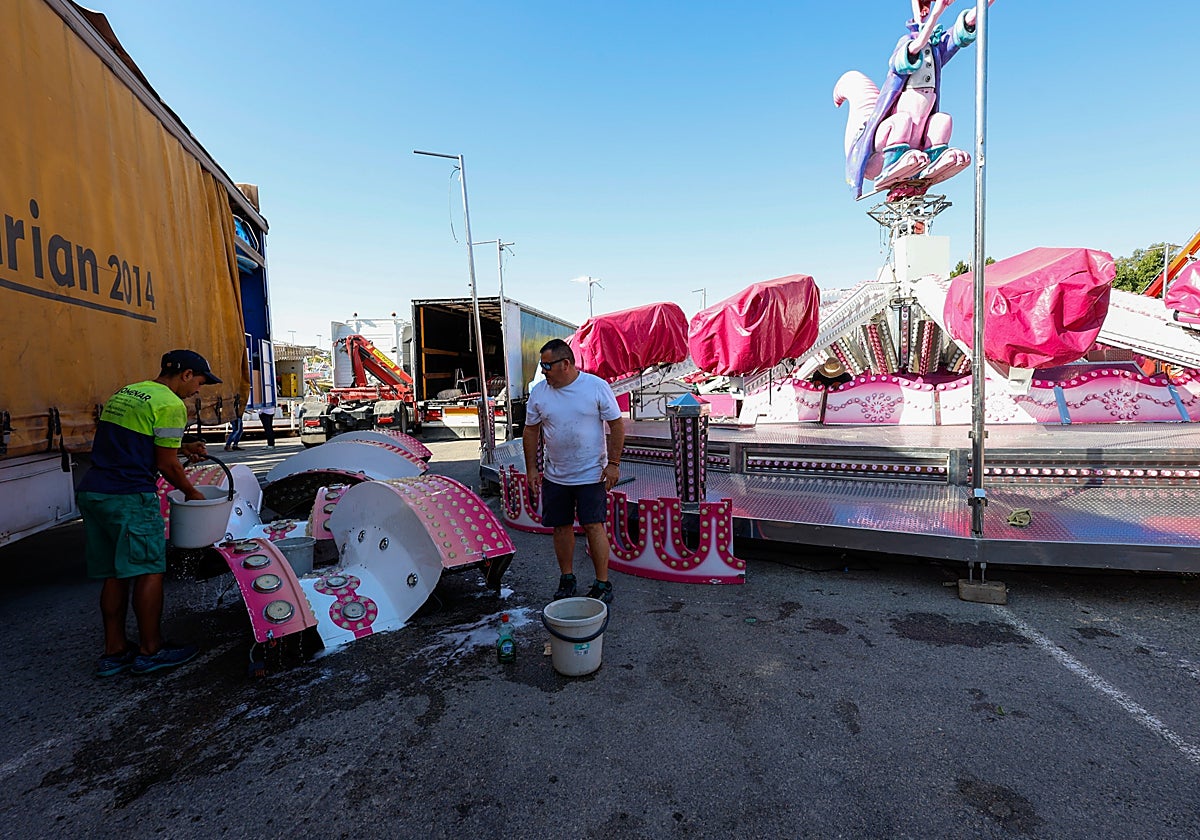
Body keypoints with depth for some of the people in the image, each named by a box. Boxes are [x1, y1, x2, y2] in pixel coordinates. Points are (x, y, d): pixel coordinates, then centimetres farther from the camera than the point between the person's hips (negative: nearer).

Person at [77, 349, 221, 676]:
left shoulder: (125, 392, 17)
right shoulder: (170, 404, -12)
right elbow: (167, 465, -10)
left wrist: (183, 445, 21)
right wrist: (191, 492, 4)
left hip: (91, 491, 9)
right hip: (129, 498, -9)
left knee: (114, 574, 15)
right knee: (148, 571, 2)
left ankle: (114, 651, 23)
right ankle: (150, 650, 12)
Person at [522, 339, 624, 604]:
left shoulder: (597, 386, -9)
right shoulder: (539, 392, 1)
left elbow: (616, 425, -5)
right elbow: (531, 431, 9)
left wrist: (613, 463, -10)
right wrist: (531, 468, 6)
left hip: (591, 474, -4)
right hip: (554, 476, 4)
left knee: (593, 526, -4)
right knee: (561, 527, 11)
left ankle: (603, 584, 9)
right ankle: (566, 578, 28)